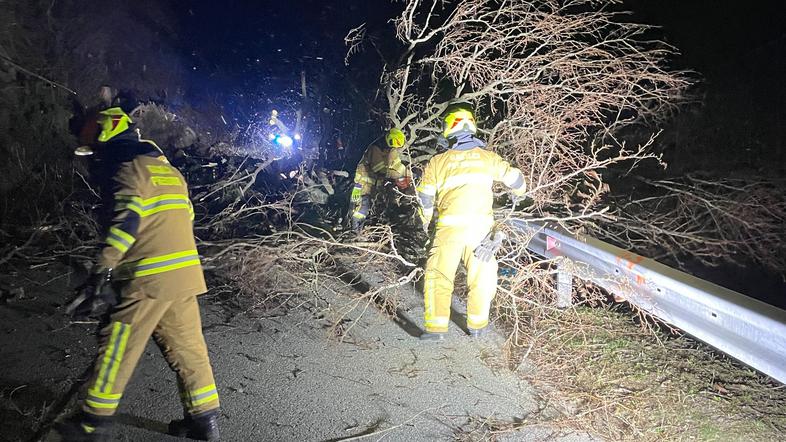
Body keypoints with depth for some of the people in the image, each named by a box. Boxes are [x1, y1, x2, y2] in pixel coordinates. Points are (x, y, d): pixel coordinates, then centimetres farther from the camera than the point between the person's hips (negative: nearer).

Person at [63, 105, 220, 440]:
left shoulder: (129, 169, -7)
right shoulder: (169, 170, 21)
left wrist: (102, 269, -23)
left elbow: (126, 219, -20)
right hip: (185, 275, 8)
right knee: (186, 347, 12)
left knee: (116, 348, 6)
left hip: (149, 278, -8)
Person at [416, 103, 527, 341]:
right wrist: (518, 191, 39)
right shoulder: (487, 157, 6)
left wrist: (426, 220, 27)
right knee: (482, 276, 16)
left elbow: (425, 197, 8)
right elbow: (513, 177, 15)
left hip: (450, 228, -1)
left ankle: (436, 327, -3)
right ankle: (477, 324, 23)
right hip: (480, 227, 2)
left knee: (438, 276, 4)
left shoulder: (438, 161, 3)